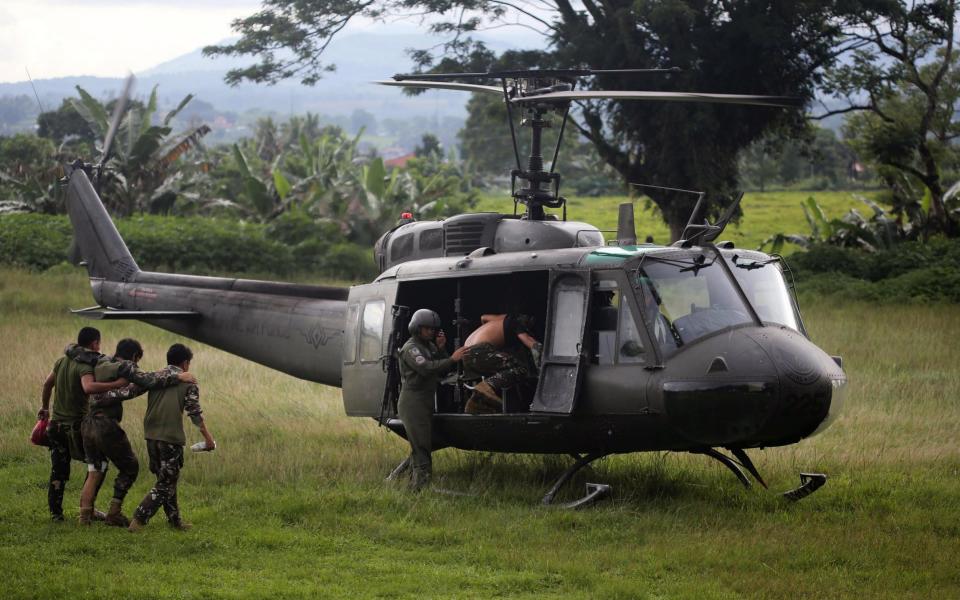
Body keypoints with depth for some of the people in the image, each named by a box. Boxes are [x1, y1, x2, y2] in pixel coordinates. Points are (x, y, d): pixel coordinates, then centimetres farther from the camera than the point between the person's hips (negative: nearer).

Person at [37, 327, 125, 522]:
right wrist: (117, 385, -38)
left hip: (57, 421, 7)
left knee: (58, 470, 10)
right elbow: (89, 387, -36)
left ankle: (55, 512, 10)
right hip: (77, 424, -7)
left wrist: (44, 407, 32)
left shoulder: (62, 360, 8)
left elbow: (47, 384, 18)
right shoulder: (85, 366, -16)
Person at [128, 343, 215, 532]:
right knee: (165, 484, 0)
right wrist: (207, 437, 0)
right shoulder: (189, 383, -2)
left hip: (151, 436, 5)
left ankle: (175, 520, 26)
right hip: (171, 438, -5)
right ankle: (138, 520, -12)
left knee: (167, 480, 19)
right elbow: (194, 412, -6)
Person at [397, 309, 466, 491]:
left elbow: (442, 371, 11)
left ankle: (414, 486, 18)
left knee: (420, 447, 13)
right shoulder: (411, 348, -11)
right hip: (413, 400, -10)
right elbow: (425, 368, -28)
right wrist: (452, 359, -33)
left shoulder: (430, 346, 18)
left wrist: (441, 349, -2)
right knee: (421, 446, -15)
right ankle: (422, 485, -20)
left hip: (426, 401, 10)